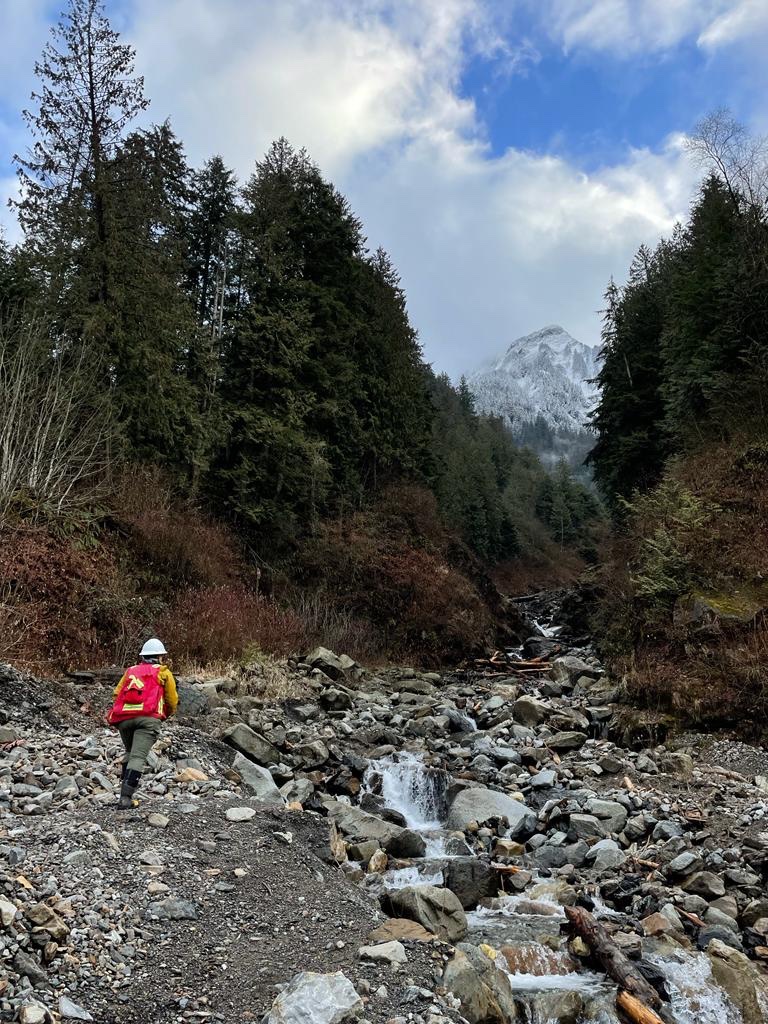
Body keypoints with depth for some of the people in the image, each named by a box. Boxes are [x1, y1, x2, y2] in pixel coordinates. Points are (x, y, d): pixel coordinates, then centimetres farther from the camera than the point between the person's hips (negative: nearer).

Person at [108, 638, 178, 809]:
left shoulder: (130, 671, 27)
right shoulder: (163, 672, 18)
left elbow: (117, 694, 14)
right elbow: (172, 702, 18)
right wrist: (164, 716, 37)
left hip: (123, 718, 4)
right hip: (148, 717, -4)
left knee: (130, 753, 22)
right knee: (138, 757, -8)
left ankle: (125, 791, 14)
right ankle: (125, 797, -18)